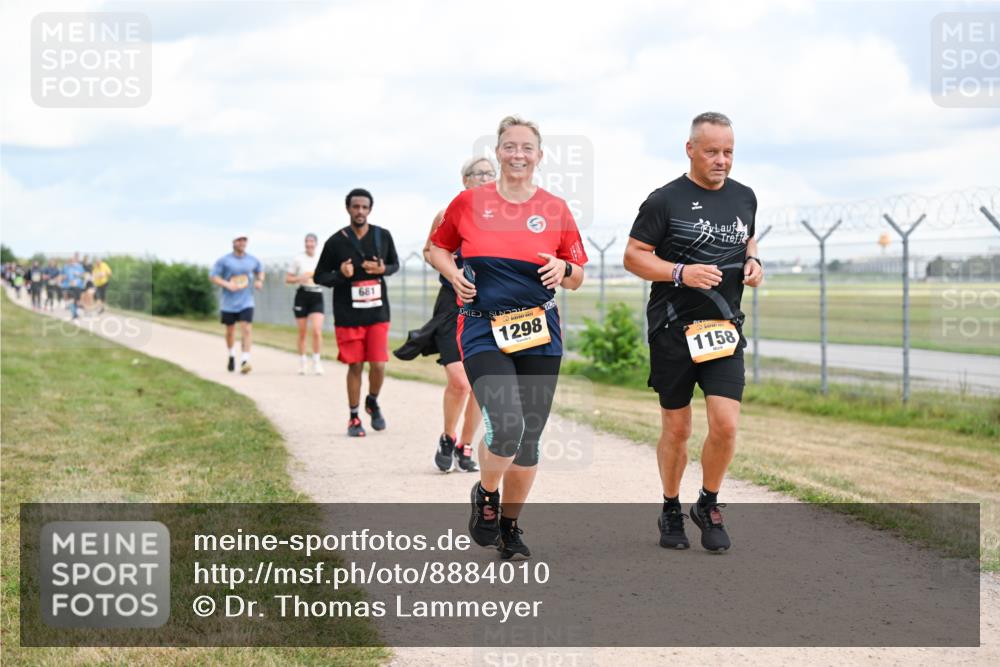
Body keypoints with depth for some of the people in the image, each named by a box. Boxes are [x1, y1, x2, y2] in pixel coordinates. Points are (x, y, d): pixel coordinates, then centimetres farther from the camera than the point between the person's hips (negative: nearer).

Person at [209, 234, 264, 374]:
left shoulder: (252, 260, 6)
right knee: (230, 331, 12)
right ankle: (232, 356, 38)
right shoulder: (223, 260, -3)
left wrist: (260, 281, 4)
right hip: (229, 303, 0)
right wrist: (227, 284, -18)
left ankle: (245, 360, -21)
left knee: (247, 329, -16)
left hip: (246, 303, 0)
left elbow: (260, 271, 25)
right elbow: (213, 276, -4)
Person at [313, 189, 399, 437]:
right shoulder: (336, 241, -4)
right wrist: (340, 275, -18)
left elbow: (395, 264, 16)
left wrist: (383, 269, -8)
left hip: (378, 312, 1)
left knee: (378, 364, -4)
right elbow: (319, 277, 3)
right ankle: (354, 418, 17)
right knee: (355, 366, 2)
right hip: (348, 316, -1)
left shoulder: (383, 236, 1)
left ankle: (373, 402, 26)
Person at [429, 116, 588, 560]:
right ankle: (485, 495, 12)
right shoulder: (469, 202, 1)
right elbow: (437, 247, 16)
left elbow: (577, 278, 11)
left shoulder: (555, 210, 4)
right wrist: (453, 274, -3)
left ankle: (510, 525, 26)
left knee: (528, 439, 6)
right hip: (483, 330, -2)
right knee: (506, 427, -20)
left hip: (539, 333, 3)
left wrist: (563, 269, -11)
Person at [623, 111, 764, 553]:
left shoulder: (744, 197, 10)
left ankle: (708, 506, 13)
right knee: (676, 429, 6)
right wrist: (681, 273, -19)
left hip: (724, 330, 3)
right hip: (673, 330, -3)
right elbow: (633, 256, -5)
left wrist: (753, 262, 5)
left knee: (726, 425, -10)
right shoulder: (665, 200, -6)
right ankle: (671, 512, 26)